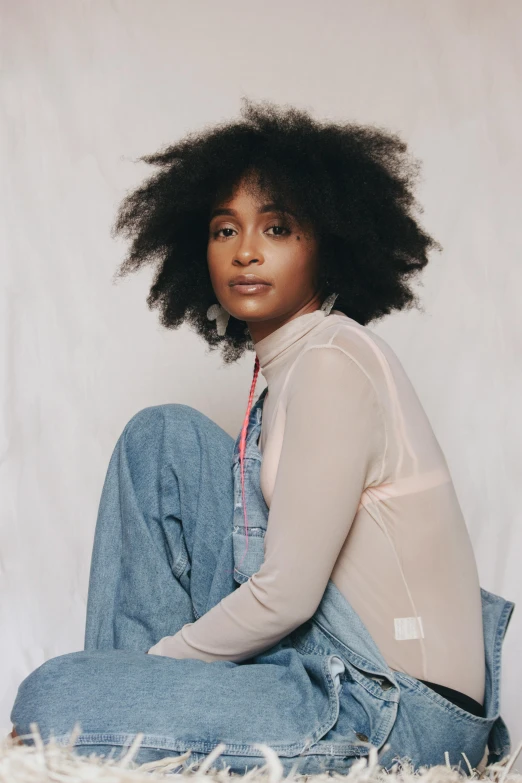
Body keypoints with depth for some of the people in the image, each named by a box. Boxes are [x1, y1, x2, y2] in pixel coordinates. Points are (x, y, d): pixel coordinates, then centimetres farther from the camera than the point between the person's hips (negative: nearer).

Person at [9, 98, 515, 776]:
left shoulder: (334, 362, -18)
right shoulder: (285, 363, 10)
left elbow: (285, 597, -19)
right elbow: (289, 565, 13)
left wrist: (150, 662, -4)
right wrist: (149, 663, 10)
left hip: (398, 710, -9)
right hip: (321, 650, 9)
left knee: (50, 700, -20)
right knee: (163, 435, 6)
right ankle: (142, 685, 10)